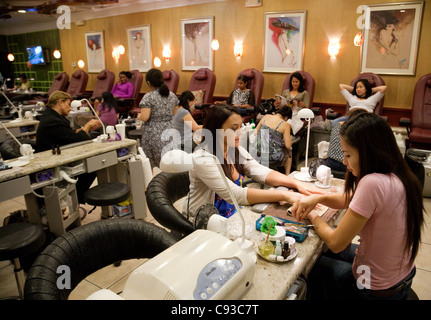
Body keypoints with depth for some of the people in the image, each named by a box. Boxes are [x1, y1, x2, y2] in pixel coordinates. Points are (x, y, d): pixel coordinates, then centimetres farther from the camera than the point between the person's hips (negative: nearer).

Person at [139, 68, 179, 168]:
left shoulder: (148, 97, -9)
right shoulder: (172, 95, 7)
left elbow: (144, 117, -17)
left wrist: (139, 116, 5)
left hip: (154, 135, -5)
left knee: (153, 166, 3)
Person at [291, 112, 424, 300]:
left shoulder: (373, 183, -32)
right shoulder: (397, 177, -4)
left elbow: (335, 243, -25)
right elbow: (349, 200, 10)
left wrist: (313, 217, -7)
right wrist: (316, 198, -6)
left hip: (378, 291, -8)